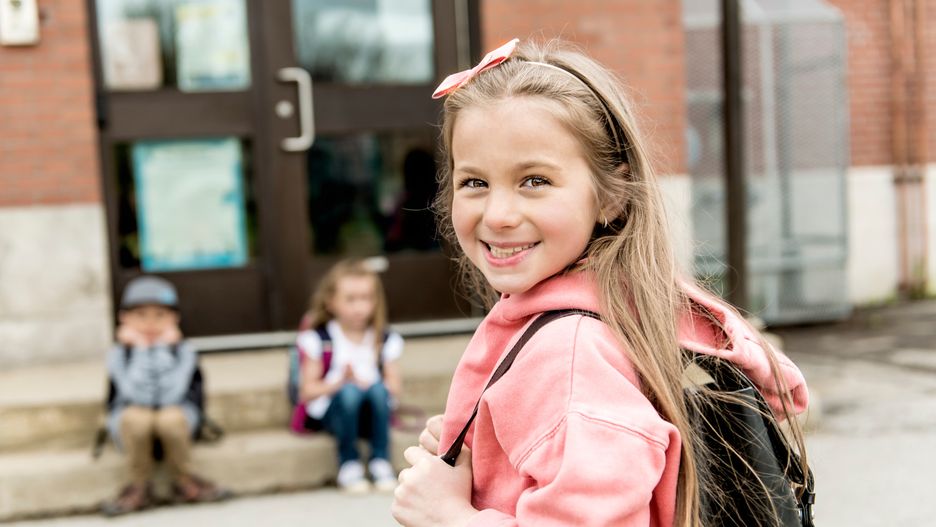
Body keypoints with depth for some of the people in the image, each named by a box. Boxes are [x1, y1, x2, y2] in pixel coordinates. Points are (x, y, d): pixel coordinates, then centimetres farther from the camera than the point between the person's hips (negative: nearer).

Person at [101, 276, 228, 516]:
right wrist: (141, 350, -23)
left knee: (171, 417, -35)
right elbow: (138, 395, -26)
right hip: (131, 427, 0)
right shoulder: (118, 353, -10)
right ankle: (140, 486, -9)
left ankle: (182, 481, -6)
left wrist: (163, 349, -22)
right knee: (136, 416, -34)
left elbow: (170, 395, -26)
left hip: (179, 419, 0)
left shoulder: (183, 349, -10)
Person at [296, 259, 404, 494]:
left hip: (374, 413, 2)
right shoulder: (318, 340, 0)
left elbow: (395, 387, 3)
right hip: (334, 412, -2)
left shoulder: (385, 340, 8)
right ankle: (349, 464, -16)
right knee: (349, 391, -35)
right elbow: (308, 391, -3)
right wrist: (340, 383, -20)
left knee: (377, 388, -32)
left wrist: (368, 384, -18)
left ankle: (381, 461, -18)